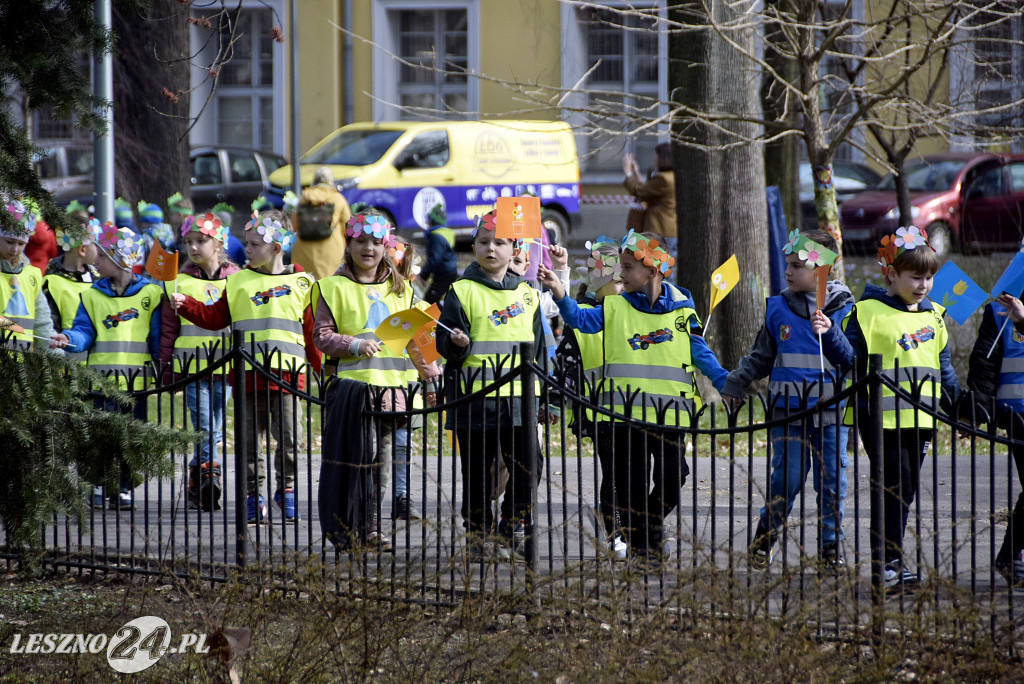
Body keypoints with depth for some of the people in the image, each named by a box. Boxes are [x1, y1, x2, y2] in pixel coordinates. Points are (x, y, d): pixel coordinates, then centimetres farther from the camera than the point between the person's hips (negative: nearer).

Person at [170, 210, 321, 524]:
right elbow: (215, 317, 11)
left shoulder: (300, 283, 5)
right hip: (248, 374, 1)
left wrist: (322, 367, 9)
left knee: (288, 438, -1)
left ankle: (287, 489, 16)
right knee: (249, 440, 2)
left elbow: (311, 331, 9)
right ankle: (254, 495, 10)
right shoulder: (238, 282, 9)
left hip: (288, 372, -1)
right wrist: (186, 305, -1)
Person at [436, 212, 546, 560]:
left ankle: (511, 531, 16)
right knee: (477, 471, 2)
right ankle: (478, 535, 13)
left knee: (527, 468, 0)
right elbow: (445, 343, -4)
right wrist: (457, 344, -26)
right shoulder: (462, 291, -1)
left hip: (519, 396, 3)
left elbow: (538, 346, 20)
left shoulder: (526, 294, 13)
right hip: (476, 397, -3)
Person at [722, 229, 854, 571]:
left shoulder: (844, 310, 0)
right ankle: (763, 541, 11)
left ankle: (830, 547, 11)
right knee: (787, 479, -3)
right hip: (788, 411, 0)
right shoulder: (777, 309, 7)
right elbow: (761, 357, 16)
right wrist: (735, 384, 12)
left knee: (833, 481, 2)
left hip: (832, 413, 0)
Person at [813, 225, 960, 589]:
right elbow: (850, 360, -8)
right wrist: (830, 334, -24)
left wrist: (956, 405, 23)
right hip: (882, 418, -6)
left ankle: (892, 561, 16)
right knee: (897, 487, -11)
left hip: (921, 418, 6)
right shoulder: (868, 312, -6)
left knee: (906, 490, 9)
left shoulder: (932, 316, 14)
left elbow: (943, 367, 23)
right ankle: (891, 560, -7)